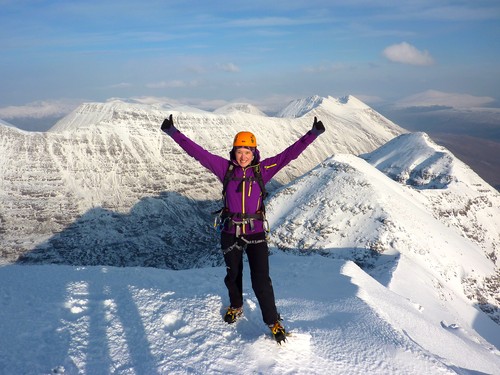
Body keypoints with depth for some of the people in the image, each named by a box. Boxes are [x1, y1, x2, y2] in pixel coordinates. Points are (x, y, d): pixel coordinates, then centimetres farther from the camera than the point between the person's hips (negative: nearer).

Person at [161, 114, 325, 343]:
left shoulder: (263, 169, -5)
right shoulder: (225, 168, -4)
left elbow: (289, 153, -8)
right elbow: (198, 153, -6)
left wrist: (313, 134, -13)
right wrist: (174, 133, -9)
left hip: (256, 233, -1)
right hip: (230, 234, 2)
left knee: (261, 280, -2)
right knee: (233, 275, 21)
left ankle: (273, 322, 16)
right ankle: (236, 306, 48)